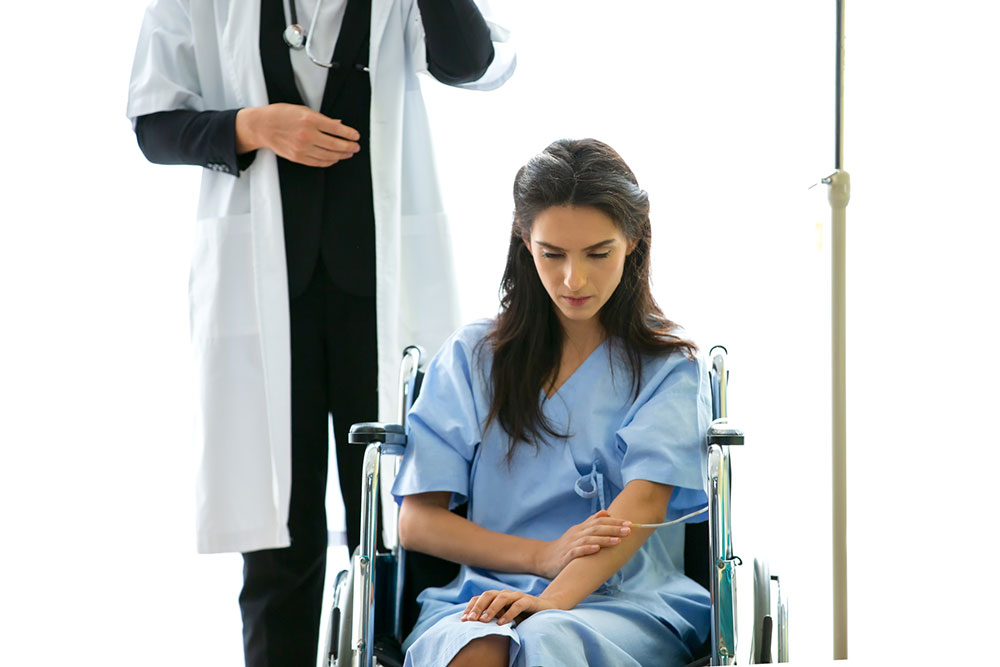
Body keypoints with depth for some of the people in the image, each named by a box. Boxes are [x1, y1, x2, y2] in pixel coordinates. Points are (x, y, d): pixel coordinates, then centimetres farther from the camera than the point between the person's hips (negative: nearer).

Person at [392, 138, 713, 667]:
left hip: (626, 607, -1)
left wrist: (552, 600, -25)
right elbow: (416, 522, 9)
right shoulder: (471, 358, 17)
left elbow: (645, 499, -7)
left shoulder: (669, 366, 11)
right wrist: (544, 556, -9)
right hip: (485, 593, 1)